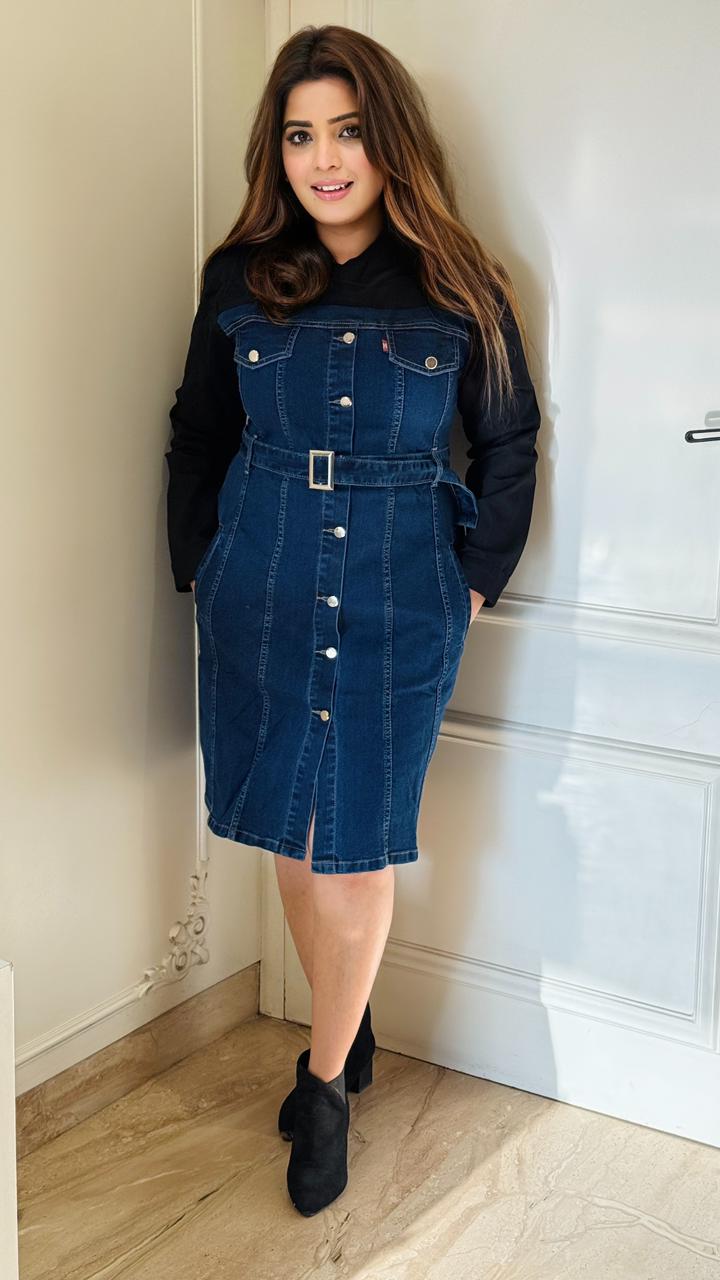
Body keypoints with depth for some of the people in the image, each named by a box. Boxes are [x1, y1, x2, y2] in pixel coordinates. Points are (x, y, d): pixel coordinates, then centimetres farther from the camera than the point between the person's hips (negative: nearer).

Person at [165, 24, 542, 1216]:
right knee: (293, 831, 11)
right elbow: (197, 439, 10)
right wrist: (199, 573, 7)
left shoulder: (459, 289, -3)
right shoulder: (239, 280, 1)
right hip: (262, 588, 2)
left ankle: (327, 1085, 21)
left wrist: (476, 581, 3)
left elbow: (509, 447, 7)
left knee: (357, 841, 3)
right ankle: (349, 1027, 34)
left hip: (401, 600, -2)